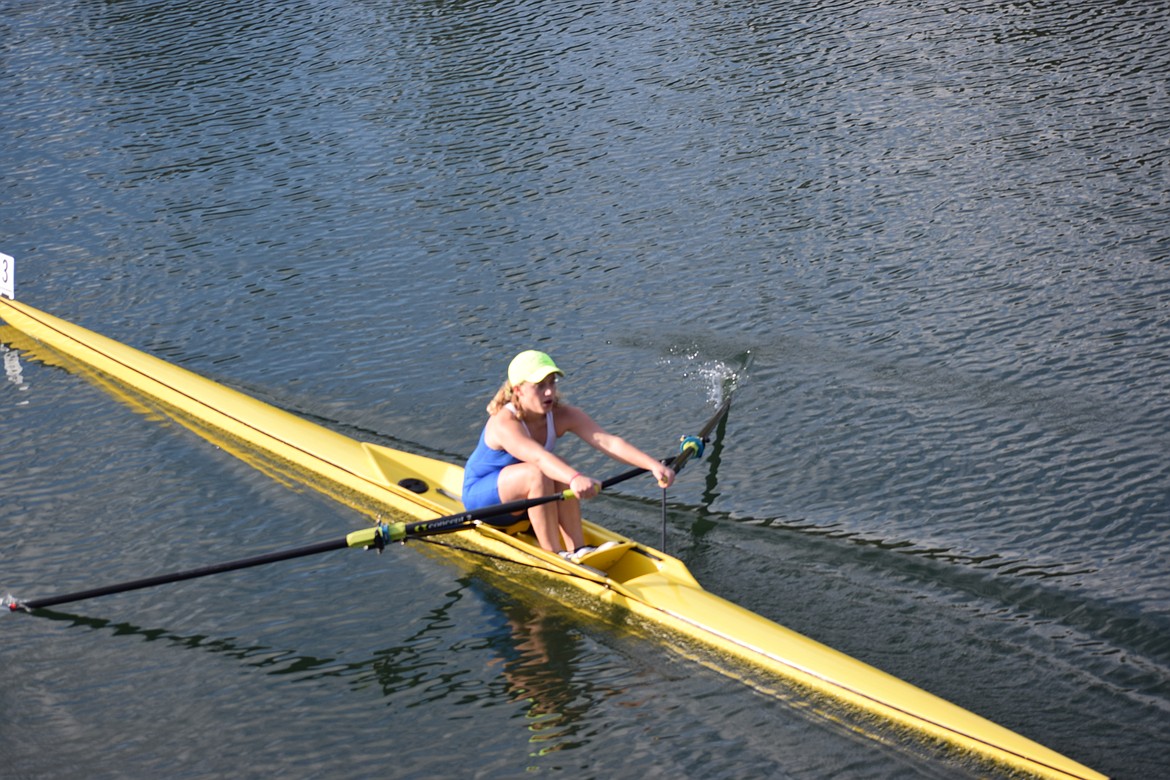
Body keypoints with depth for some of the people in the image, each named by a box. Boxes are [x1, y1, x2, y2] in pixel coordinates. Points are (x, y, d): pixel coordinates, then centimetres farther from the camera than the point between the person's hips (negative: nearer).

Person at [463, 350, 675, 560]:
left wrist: (654, 465, -39)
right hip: (479, 494, -6)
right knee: (537, 474, -33)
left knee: (560, 472, -25)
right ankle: (554, 556, -27)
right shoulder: (504, 423, -31)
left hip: (521, 496, 6)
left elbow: (608, 442, -26)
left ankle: (576, 550, -24)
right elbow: (538, 456, -50)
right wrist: (575, 479, -67)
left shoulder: (561, 415, -14)